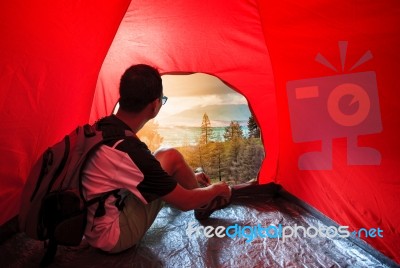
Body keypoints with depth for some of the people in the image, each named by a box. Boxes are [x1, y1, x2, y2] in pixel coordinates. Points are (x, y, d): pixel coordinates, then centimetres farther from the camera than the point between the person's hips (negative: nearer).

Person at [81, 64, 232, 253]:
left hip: (90, 226, 8)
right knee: (171, 158, -9)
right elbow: (185, 202, -16)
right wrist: (217, 189, 4)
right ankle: (205, 206, 17)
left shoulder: (101, 128, -2)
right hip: (112, 237, -8)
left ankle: (204, 202, 31)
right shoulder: (130, 151, -29)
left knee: (163, 161, 12)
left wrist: (188, 178, 22)